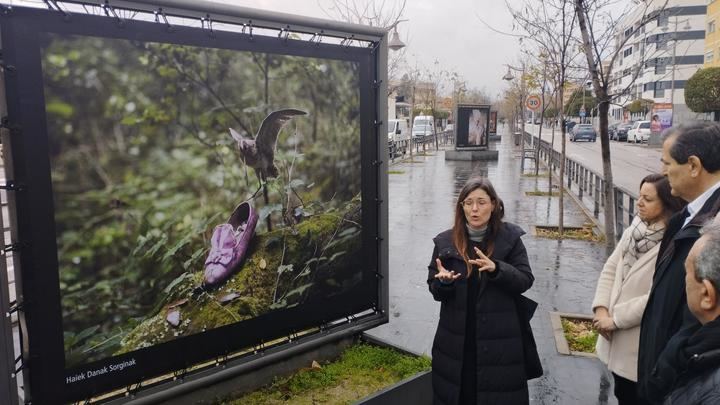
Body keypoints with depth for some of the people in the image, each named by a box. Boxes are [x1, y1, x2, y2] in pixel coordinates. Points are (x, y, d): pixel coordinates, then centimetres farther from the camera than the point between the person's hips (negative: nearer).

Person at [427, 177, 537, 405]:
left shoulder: (510, 238, -3)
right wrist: (443, 281, -20)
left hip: (500, 339, -1)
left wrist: (496, 269, -24)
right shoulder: (446, 242, 0)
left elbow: (525, 281, -6)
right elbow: (434, 289, 3)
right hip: (456, 340, 2)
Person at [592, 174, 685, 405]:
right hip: (617, 338, 7)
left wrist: (615, 319, -15)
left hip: (641, 346, -6)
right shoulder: (634, 230, 2)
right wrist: (601, 308, -8)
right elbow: (610, 269, 5)